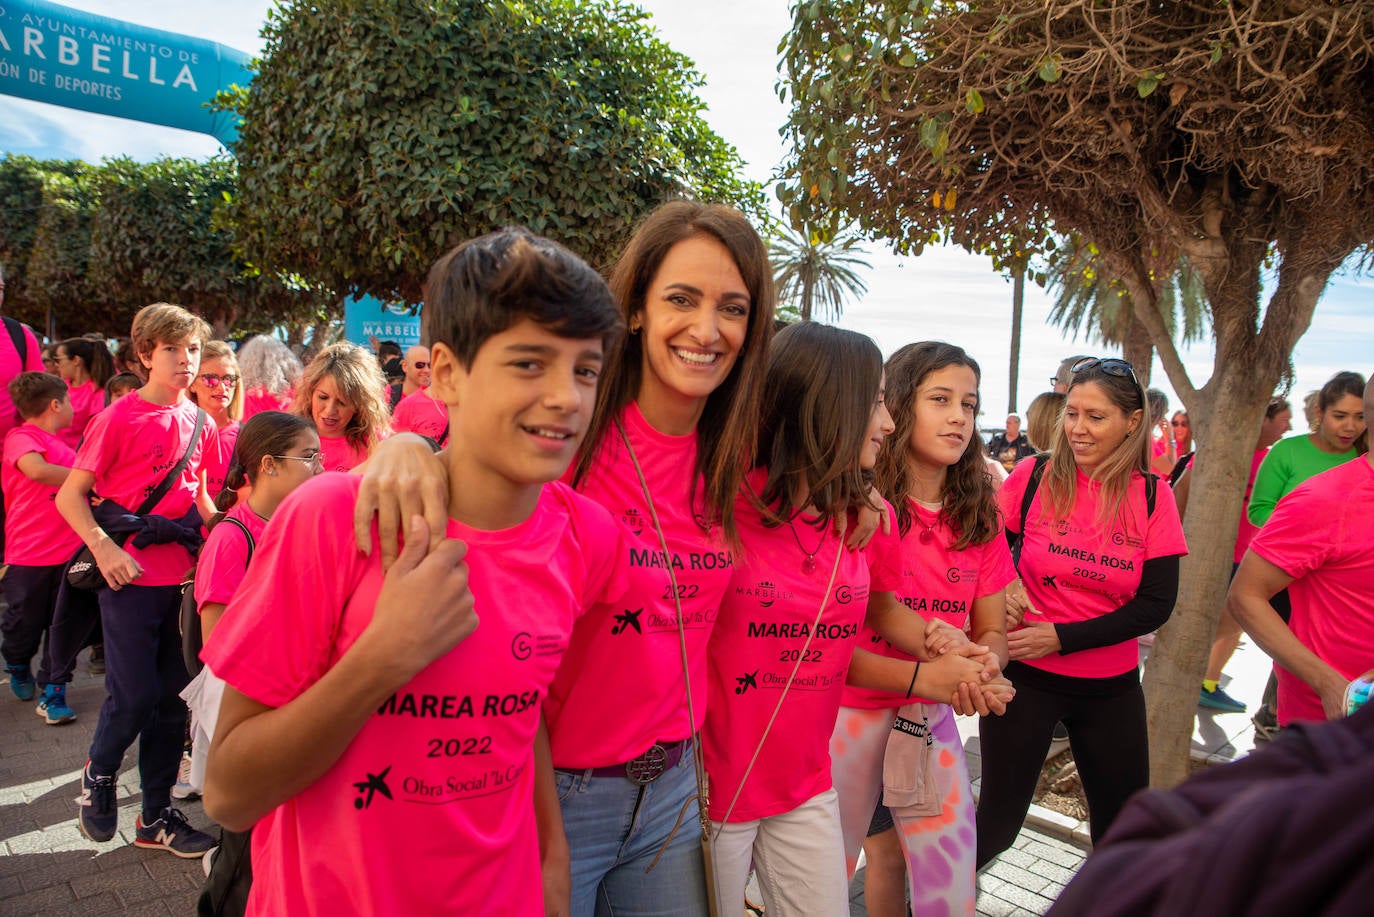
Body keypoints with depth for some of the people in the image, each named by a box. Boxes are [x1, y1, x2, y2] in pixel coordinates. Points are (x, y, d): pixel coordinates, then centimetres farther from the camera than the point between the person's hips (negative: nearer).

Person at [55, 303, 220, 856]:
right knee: (134, 695, -2)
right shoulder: (120, 417, -9)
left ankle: (156, 817, 24)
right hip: (130, 576, -5)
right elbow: (70, 495, -8)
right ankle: (99, 775, 30)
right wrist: (104, 548, -20)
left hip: (182, 574, 5)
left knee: (172, 698, 10)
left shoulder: (198, 422, 7)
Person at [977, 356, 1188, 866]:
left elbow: (1156, 605, -7)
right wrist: (1004, 584, -17)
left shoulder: (1152, 497, -3)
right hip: (1026, 676, -2)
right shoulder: (1036, 476, -7)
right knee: (999, 819, 4)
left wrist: (1060, 637, -15)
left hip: (1111, 685, 2)